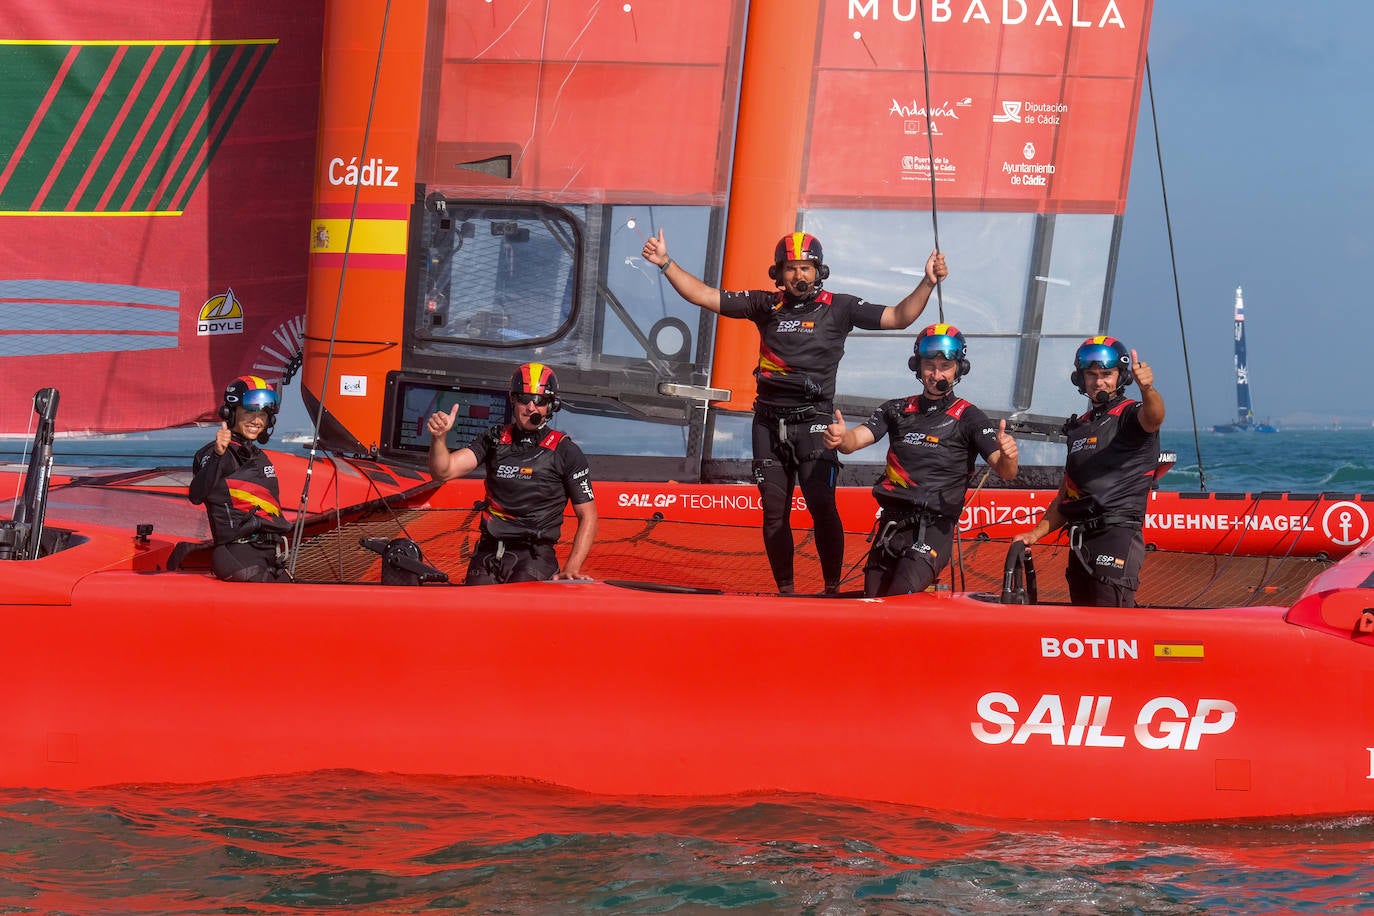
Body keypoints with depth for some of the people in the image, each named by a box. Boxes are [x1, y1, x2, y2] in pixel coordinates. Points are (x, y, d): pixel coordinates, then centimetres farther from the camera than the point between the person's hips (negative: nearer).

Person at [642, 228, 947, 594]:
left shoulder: (839, 308, 1)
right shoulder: (766, 305, 8)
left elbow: (899, 317, -3)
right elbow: (705, 296, 9)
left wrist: (928, 283, -16)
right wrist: (665, 263, 2)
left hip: (814, 423, -3)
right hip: (769, 423, 3)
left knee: (822, 507, -14)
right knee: (774, 512, 5)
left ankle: (833, 588, -7)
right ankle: (785, 590, 14)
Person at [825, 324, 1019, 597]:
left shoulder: (968, 417, 3)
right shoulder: (896, 410, 15)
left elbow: (1005, 472, -6)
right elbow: (856, 439, 1)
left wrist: (1007, 455, -31)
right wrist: (840, 438, -24)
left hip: (935, 526, -4)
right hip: (892, 523, 4)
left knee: (903, 596, -26)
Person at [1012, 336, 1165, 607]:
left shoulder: (1130, 415, 0)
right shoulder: (1080, 427, 22)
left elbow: (1153, 417, -28)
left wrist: (1148, 389, -49)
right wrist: (1036, 533, 15)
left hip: (1118, 535, -8)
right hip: (1080, 541, 8)